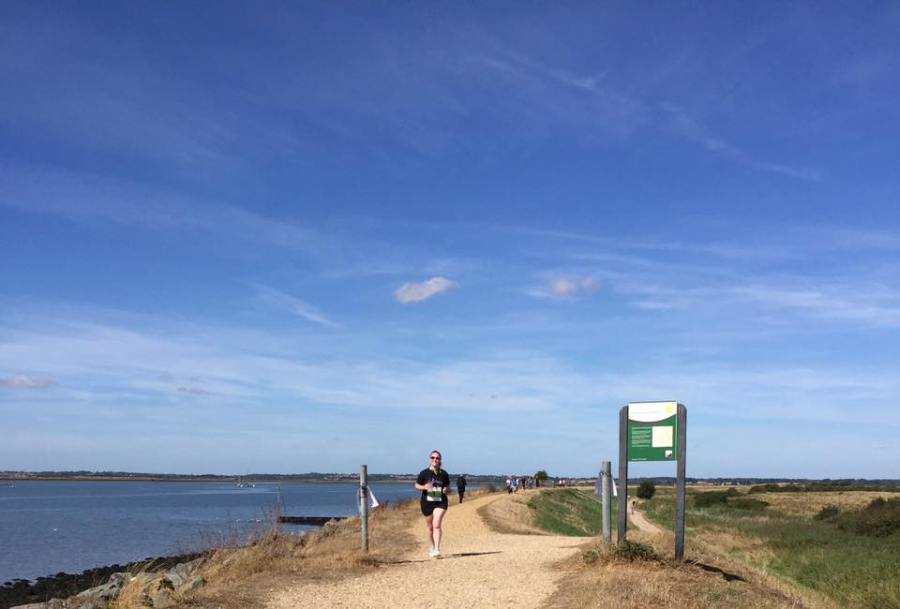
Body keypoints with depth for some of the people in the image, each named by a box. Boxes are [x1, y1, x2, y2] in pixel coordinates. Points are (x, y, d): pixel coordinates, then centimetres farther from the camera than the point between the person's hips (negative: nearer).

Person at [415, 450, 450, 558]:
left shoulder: (444, 474, -1)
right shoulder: (424, 473, -5)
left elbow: (447, 486, 13)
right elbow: (417, 486, 3)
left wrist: (445, 490, -10)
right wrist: (424, 487, -18)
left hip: (440, 502, -1)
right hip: (427, 502, 1)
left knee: (436, 525, -16)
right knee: (430, 527, 13)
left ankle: (437, 549, -17)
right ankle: (433, 547, 33)